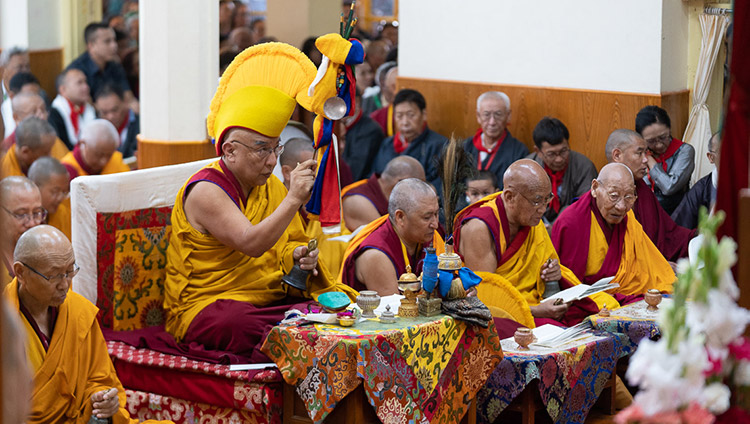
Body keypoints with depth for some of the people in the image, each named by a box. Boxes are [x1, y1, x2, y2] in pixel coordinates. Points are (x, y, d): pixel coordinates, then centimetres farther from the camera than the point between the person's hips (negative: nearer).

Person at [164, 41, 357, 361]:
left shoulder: (270, 187, 13)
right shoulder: (205, 191, -12)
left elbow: (288, 242, 26)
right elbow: (251, 244, -26)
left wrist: (299, 255, 2)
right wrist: (293, 200, -32)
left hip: (272, 297, 8)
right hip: (206, 308, -8)